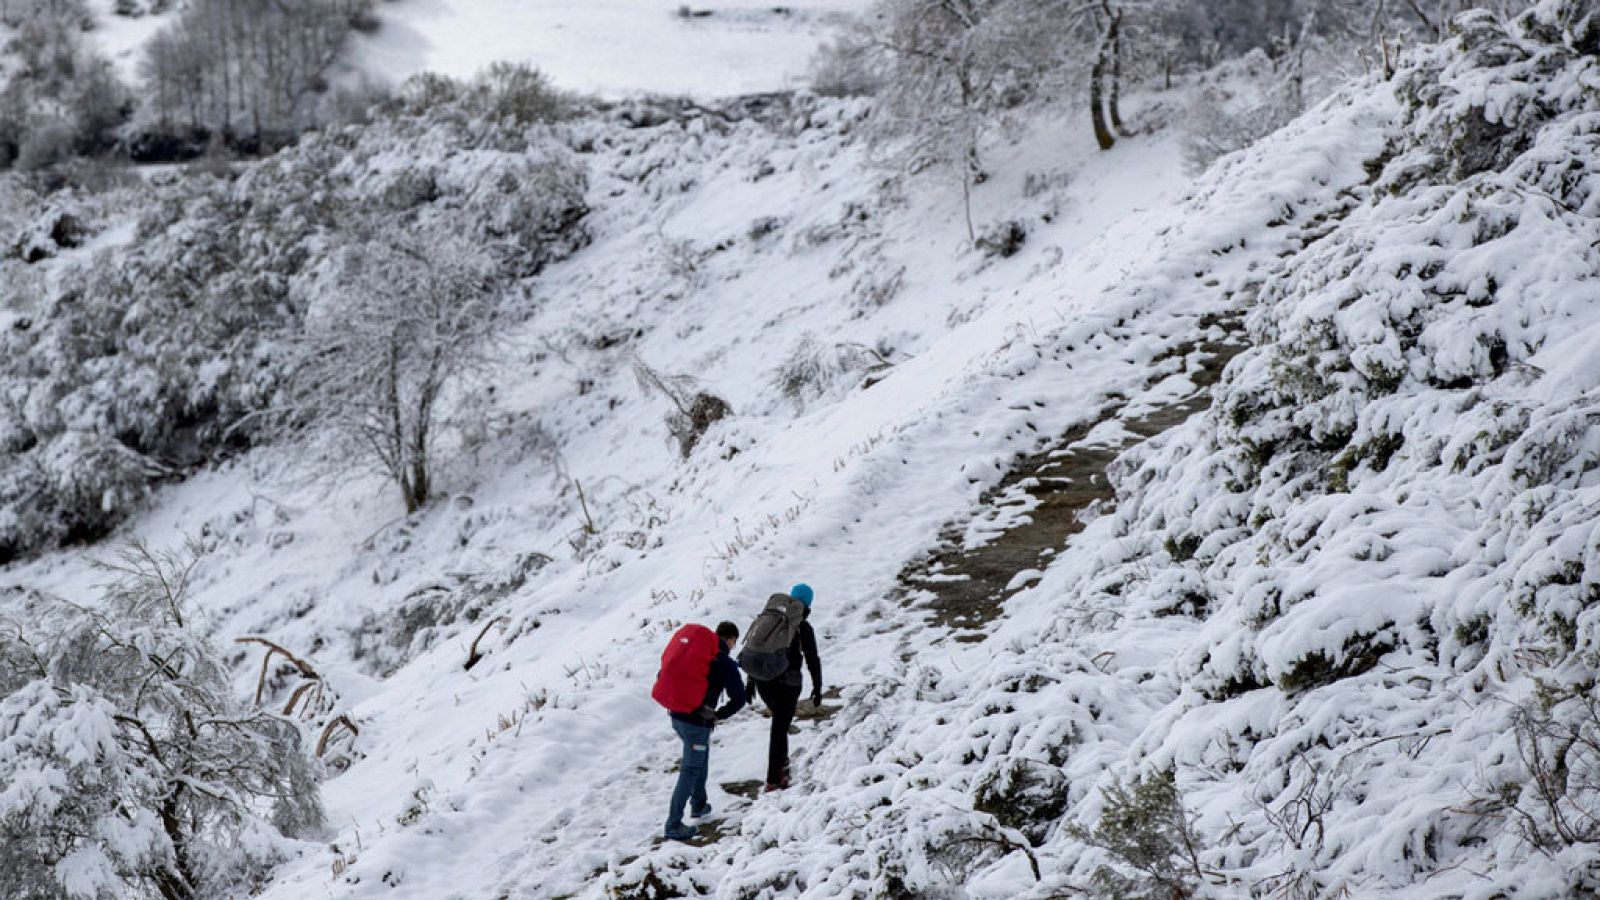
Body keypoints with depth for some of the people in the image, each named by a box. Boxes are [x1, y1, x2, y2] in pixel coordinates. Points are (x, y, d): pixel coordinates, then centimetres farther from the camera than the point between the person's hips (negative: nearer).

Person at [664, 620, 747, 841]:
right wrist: (718, 716, -1)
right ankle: (673, 825, 1)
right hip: (698, 723, -7)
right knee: (690, 771, 1)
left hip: (676, 717, 7)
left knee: (701, 759, 28)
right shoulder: (725, 663, -11)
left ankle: (699, 804, 41)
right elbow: (739, 699, -15)